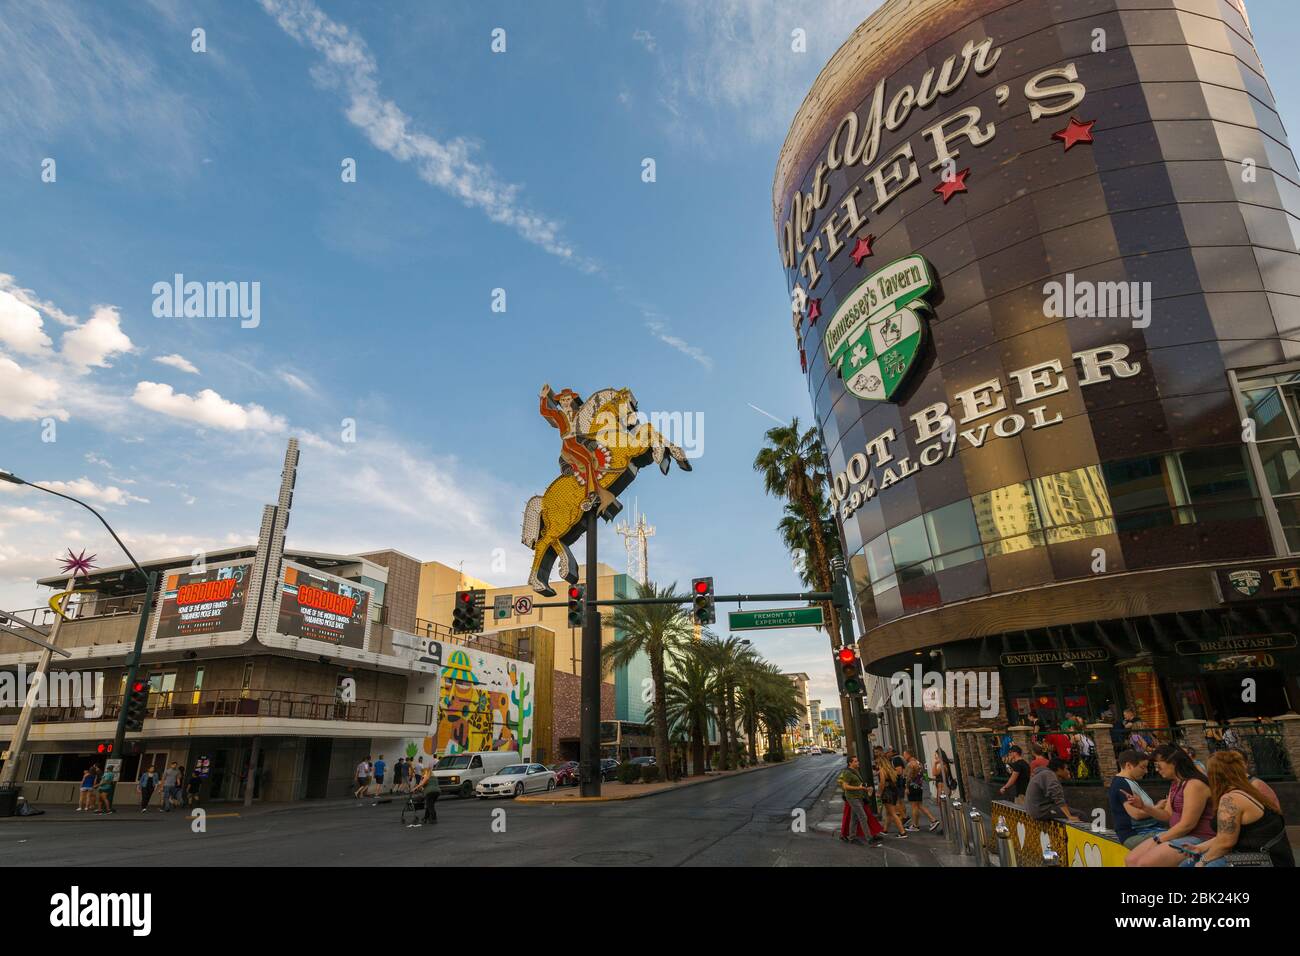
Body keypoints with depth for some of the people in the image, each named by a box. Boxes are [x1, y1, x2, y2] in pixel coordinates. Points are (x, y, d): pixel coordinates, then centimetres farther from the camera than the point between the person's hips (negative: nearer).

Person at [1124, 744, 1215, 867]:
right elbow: (1168, 816, 13)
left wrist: (1159, 840, -12)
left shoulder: (1194, 784, -18)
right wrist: (1143, 806, -3)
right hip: (1177, 835, 9)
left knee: (1144, 863, -22)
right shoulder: (1175, 784, 13)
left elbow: (1187, 825, -20)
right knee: (1130, 860, -3)